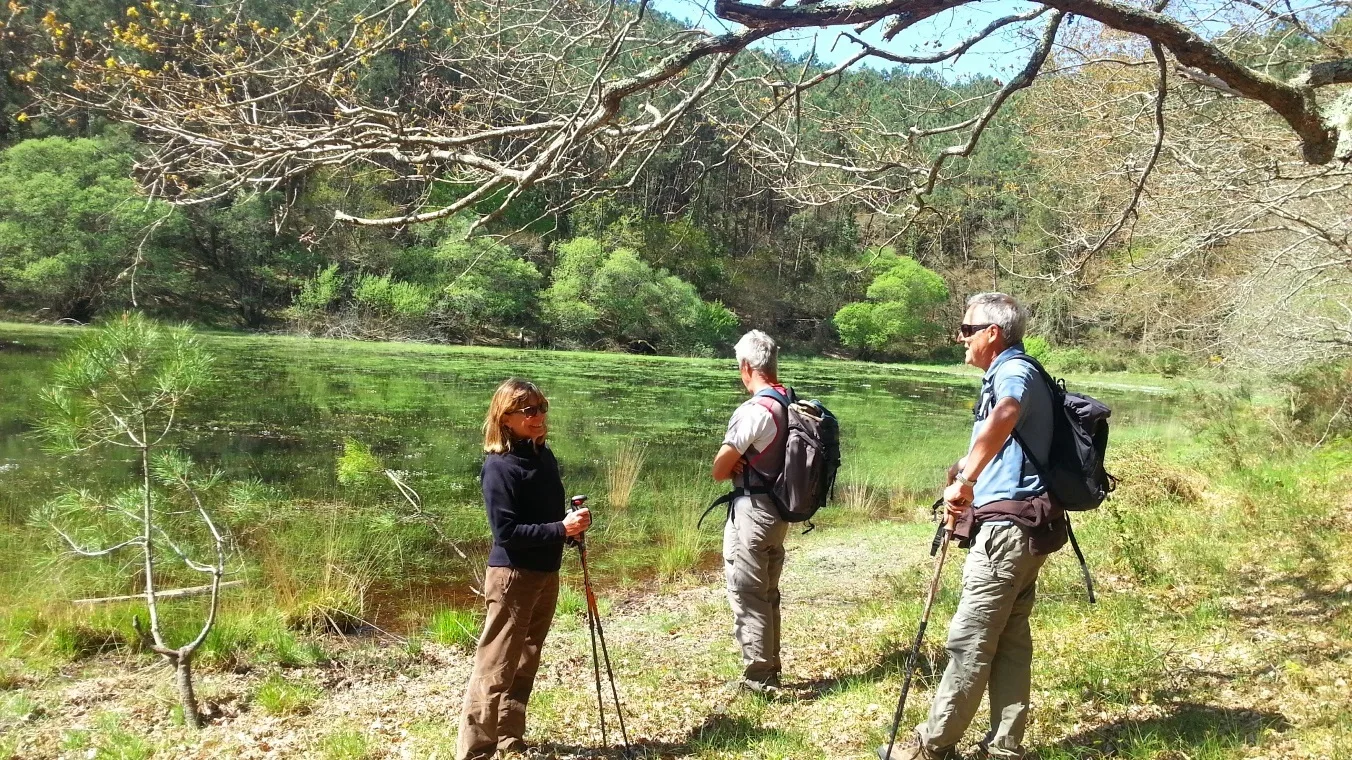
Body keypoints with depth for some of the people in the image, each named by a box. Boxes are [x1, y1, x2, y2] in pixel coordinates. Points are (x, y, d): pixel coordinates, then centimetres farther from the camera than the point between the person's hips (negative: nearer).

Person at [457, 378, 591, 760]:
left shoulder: (545, 456, 7)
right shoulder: (499, 466, -17)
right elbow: (507, 532, -22)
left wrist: (574, 524, -1)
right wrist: (560, 529, -24)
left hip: (546, 573, 8)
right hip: (512, 576, -8)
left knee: (525, 665, 17)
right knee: (494, 670, -4)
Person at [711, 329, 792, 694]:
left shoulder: (753, 411, -20)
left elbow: (719, 470, -15)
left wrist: (737, 466, 3)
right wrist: (747, 464, 1)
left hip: (751, 513, -8)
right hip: (779, 510, 9)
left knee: (748, 597, 1)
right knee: (768, 595, 19)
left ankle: (758, 680, 7)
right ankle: (771, 670, 30)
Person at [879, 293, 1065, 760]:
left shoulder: (1014, 372, -14)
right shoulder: (1007, 375, 20)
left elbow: (1003, 417, -39)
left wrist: (964, 481, -43)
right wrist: (965, 474, 19)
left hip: (1007, 527, -11)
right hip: (1020, 527, 11)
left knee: (970, 641, -3)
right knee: (1010, 640, 10)